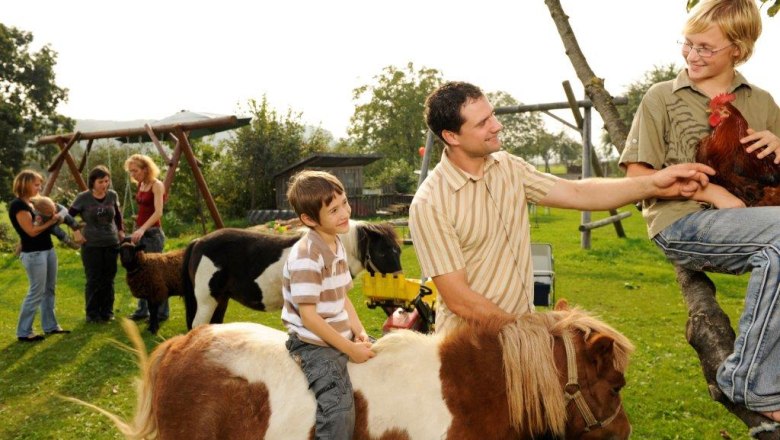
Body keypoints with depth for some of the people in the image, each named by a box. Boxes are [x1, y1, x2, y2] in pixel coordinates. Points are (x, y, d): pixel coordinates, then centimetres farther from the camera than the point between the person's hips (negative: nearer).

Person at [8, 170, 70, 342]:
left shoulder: (31, 203, 13)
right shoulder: (17, 205, -16)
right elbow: (32, 231, -19)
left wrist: (55, 217, 1)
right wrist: (51, 221, -9)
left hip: (48, 250, 9)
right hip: (33, 254, -9)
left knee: (49, 290, 13)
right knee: (36, 292, -6)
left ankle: (50, 326, 21)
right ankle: (23, 332, 2)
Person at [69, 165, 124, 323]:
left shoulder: (112, 195, 0)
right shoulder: (83, 198, -8)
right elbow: (69, 215, 3)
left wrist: (121, 231, 13)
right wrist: (76, 231, -5)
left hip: (112, 244, 3)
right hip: (91, 245, -3)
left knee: (108, 279, 7)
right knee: (94, 280, 1)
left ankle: (107, 311, 18)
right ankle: (92, 314, 11)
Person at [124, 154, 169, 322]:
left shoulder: (157, 185, -13)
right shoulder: (140, 185, 11)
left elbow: (158, 212, -23)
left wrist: (142, 229, -34)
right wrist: (137, 229, 17)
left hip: (152, 233, -8)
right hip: (139, 231, 8)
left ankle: (162, 311, 6)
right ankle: (142, 309, 18)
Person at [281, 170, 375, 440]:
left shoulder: (337, 246, 6)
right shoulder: (306, 256, -23)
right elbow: (309, 316, -23)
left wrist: (359, 334, -1)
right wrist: (349, 348, -18)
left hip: (340, 342, 9)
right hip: (314, 346, -9)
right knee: (339, 413, -18)